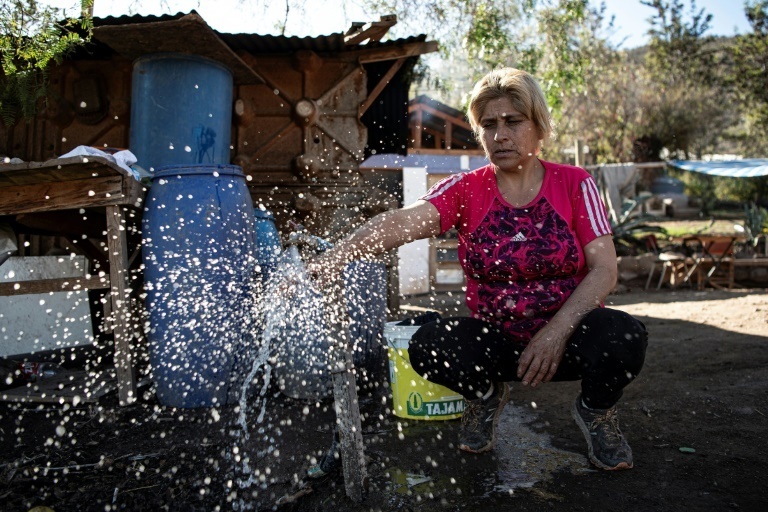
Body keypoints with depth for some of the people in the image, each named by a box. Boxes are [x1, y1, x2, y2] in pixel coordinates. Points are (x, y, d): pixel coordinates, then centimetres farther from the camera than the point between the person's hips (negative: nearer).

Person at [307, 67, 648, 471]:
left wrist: (556, 331, -24)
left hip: (569, 334, 0)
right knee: (427, 347, -26)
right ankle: (486, 395, 9)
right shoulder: (465, 190, -4)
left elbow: (604, 269, -9)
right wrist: (333, 258, -40)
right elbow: (401, 222, -23)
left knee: (623, 337, -32)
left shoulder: (574, 184, -3)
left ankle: (596, 412, 4)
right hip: (497, 339, 1)